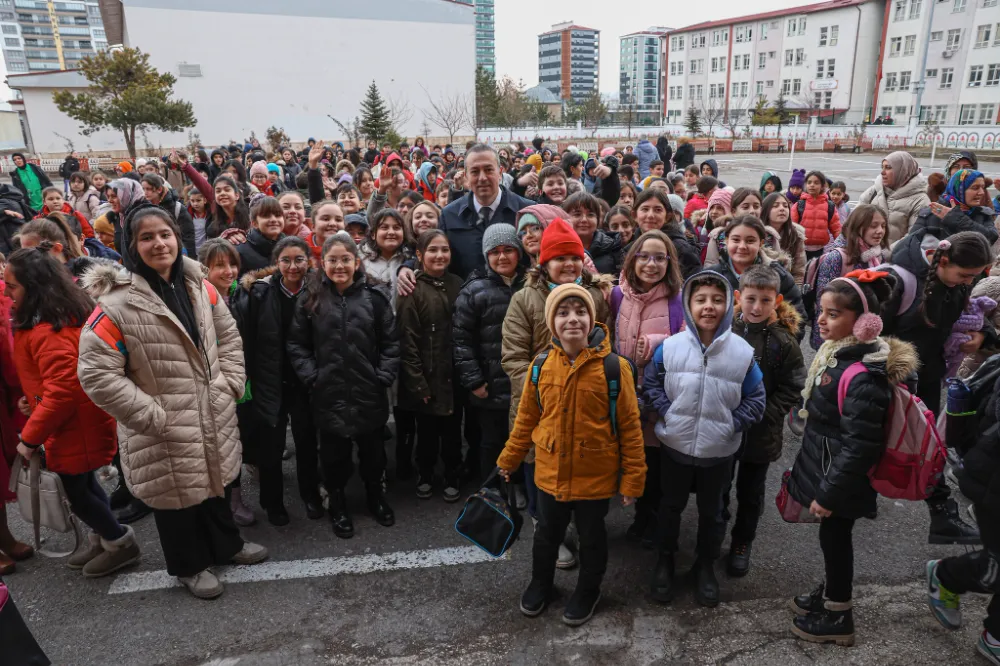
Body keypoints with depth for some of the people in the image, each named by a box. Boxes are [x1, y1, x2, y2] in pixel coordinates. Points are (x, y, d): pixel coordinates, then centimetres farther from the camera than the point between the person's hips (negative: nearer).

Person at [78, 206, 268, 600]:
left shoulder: (200, 288, -1)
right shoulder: (116, 303, -19)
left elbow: (228, 338, 10)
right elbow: (97, 375, -19)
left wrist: (230, 386, -1)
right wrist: (154, 417, -19)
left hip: (214, 420, 5)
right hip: (165, 433, -5)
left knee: (214, 480, 24)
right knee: (178, 492, 13)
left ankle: (226, 545, 47)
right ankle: (189, 565, 38)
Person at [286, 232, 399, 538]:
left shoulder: (375, 297, -4)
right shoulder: (310, 300, -2)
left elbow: (391, 342, 0)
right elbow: (296, 345, 1)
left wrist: (383, 376, -8)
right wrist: (311, 377, -8)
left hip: (369, 392, 0)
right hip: (328, 394, 0)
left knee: (372, 449, 17)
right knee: (334, 453, 13)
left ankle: (376, 496, 40)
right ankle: (337, 504, 34)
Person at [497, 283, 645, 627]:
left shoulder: (614, 367, -17)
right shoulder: (541, 366, -8)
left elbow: (629, 426, -11)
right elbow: (526, 418, 4)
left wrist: (632, 478, -8)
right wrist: (508, 460, 11)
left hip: (595, 475, -2)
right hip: (550, 472, 3)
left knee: (591, 537, 20)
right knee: (547, 533, 23)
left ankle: (588, 591, 47)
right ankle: (540, 583, 50)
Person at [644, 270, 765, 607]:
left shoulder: (742, 352, -12)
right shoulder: (670, 347, -13)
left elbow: (755, 401, -1)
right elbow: (650, 384, 2)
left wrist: (731, 424, -12)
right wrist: (666, 412, -9)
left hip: (719, 450, 0)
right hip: (675, 445, 0)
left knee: (712, 510, 19)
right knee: (671, 505, 19)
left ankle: (706, 566, 41)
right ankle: (665, 560, 41)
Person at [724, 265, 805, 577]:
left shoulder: (784, 341, -12)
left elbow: (792, 389, -8)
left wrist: (761, 414, -17)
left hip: (760, 432, -1)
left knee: (750, 492, 17)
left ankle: (742, 542, 39)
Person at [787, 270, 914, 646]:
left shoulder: (863, 376, -29)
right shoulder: (836, 353, 1)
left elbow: (859, 446, -27)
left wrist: (829, 492, -21)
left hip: (839, 480, -8)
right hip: (825, 469, 8)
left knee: (835, 538, 9)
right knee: (831, 538, 22)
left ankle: (838, 616, 29)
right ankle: (829, 595, 42)